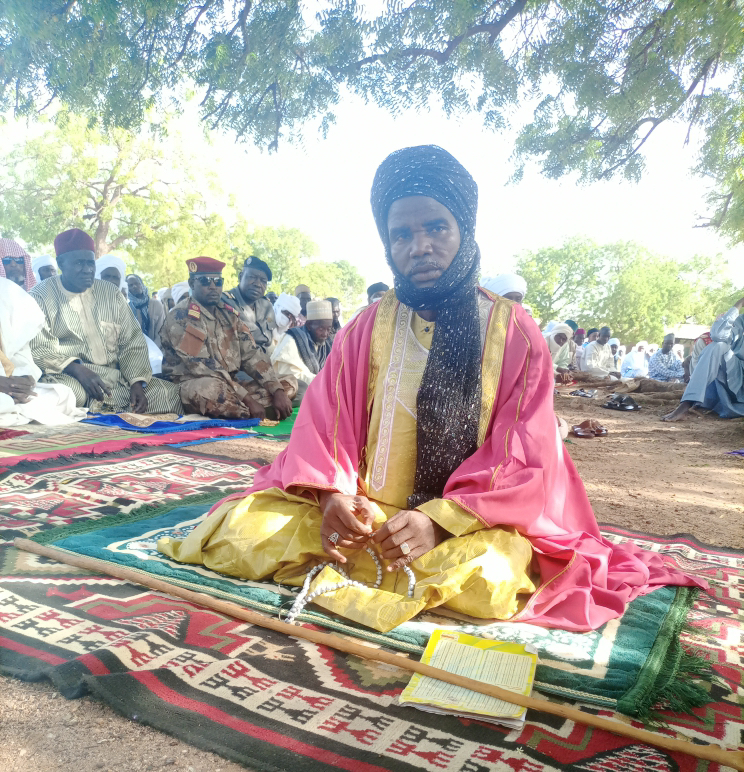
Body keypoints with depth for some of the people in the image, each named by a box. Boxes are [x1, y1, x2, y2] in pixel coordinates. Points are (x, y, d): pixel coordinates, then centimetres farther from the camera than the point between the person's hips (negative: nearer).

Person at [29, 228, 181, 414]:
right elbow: (37, 349, -8)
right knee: (72, 392, -40)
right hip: (68, 377, -4)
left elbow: (132, 343, 10)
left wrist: (137, 383, -7)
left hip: (115, 377, 5)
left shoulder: (110, 292, 16)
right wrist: (77, 369, -26)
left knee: (170, 393, -14)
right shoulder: (41, 296, 4)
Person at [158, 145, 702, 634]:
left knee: (488, 581, -34)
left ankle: (340, 567, -9)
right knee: (239, 526, -19)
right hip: (359, 513, 1)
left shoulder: (516, 335, -3)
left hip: (471, 522, 0)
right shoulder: (367, 329, 4)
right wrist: (333, 494, -22)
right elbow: (324, 427, 0)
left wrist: (439, 519, -23)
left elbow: (526, 462, -8)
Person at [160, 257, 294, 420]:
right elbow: (204, 368, -19)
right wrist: (248, 399, -25)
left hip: (231, 385, 7)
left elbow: (251, 355, 3)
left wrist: (278, 392, -13)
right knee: (210, 389, -40)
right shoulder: (180, 317, -10)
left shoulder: (230, 314, 12)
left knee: (288, 386, -4)